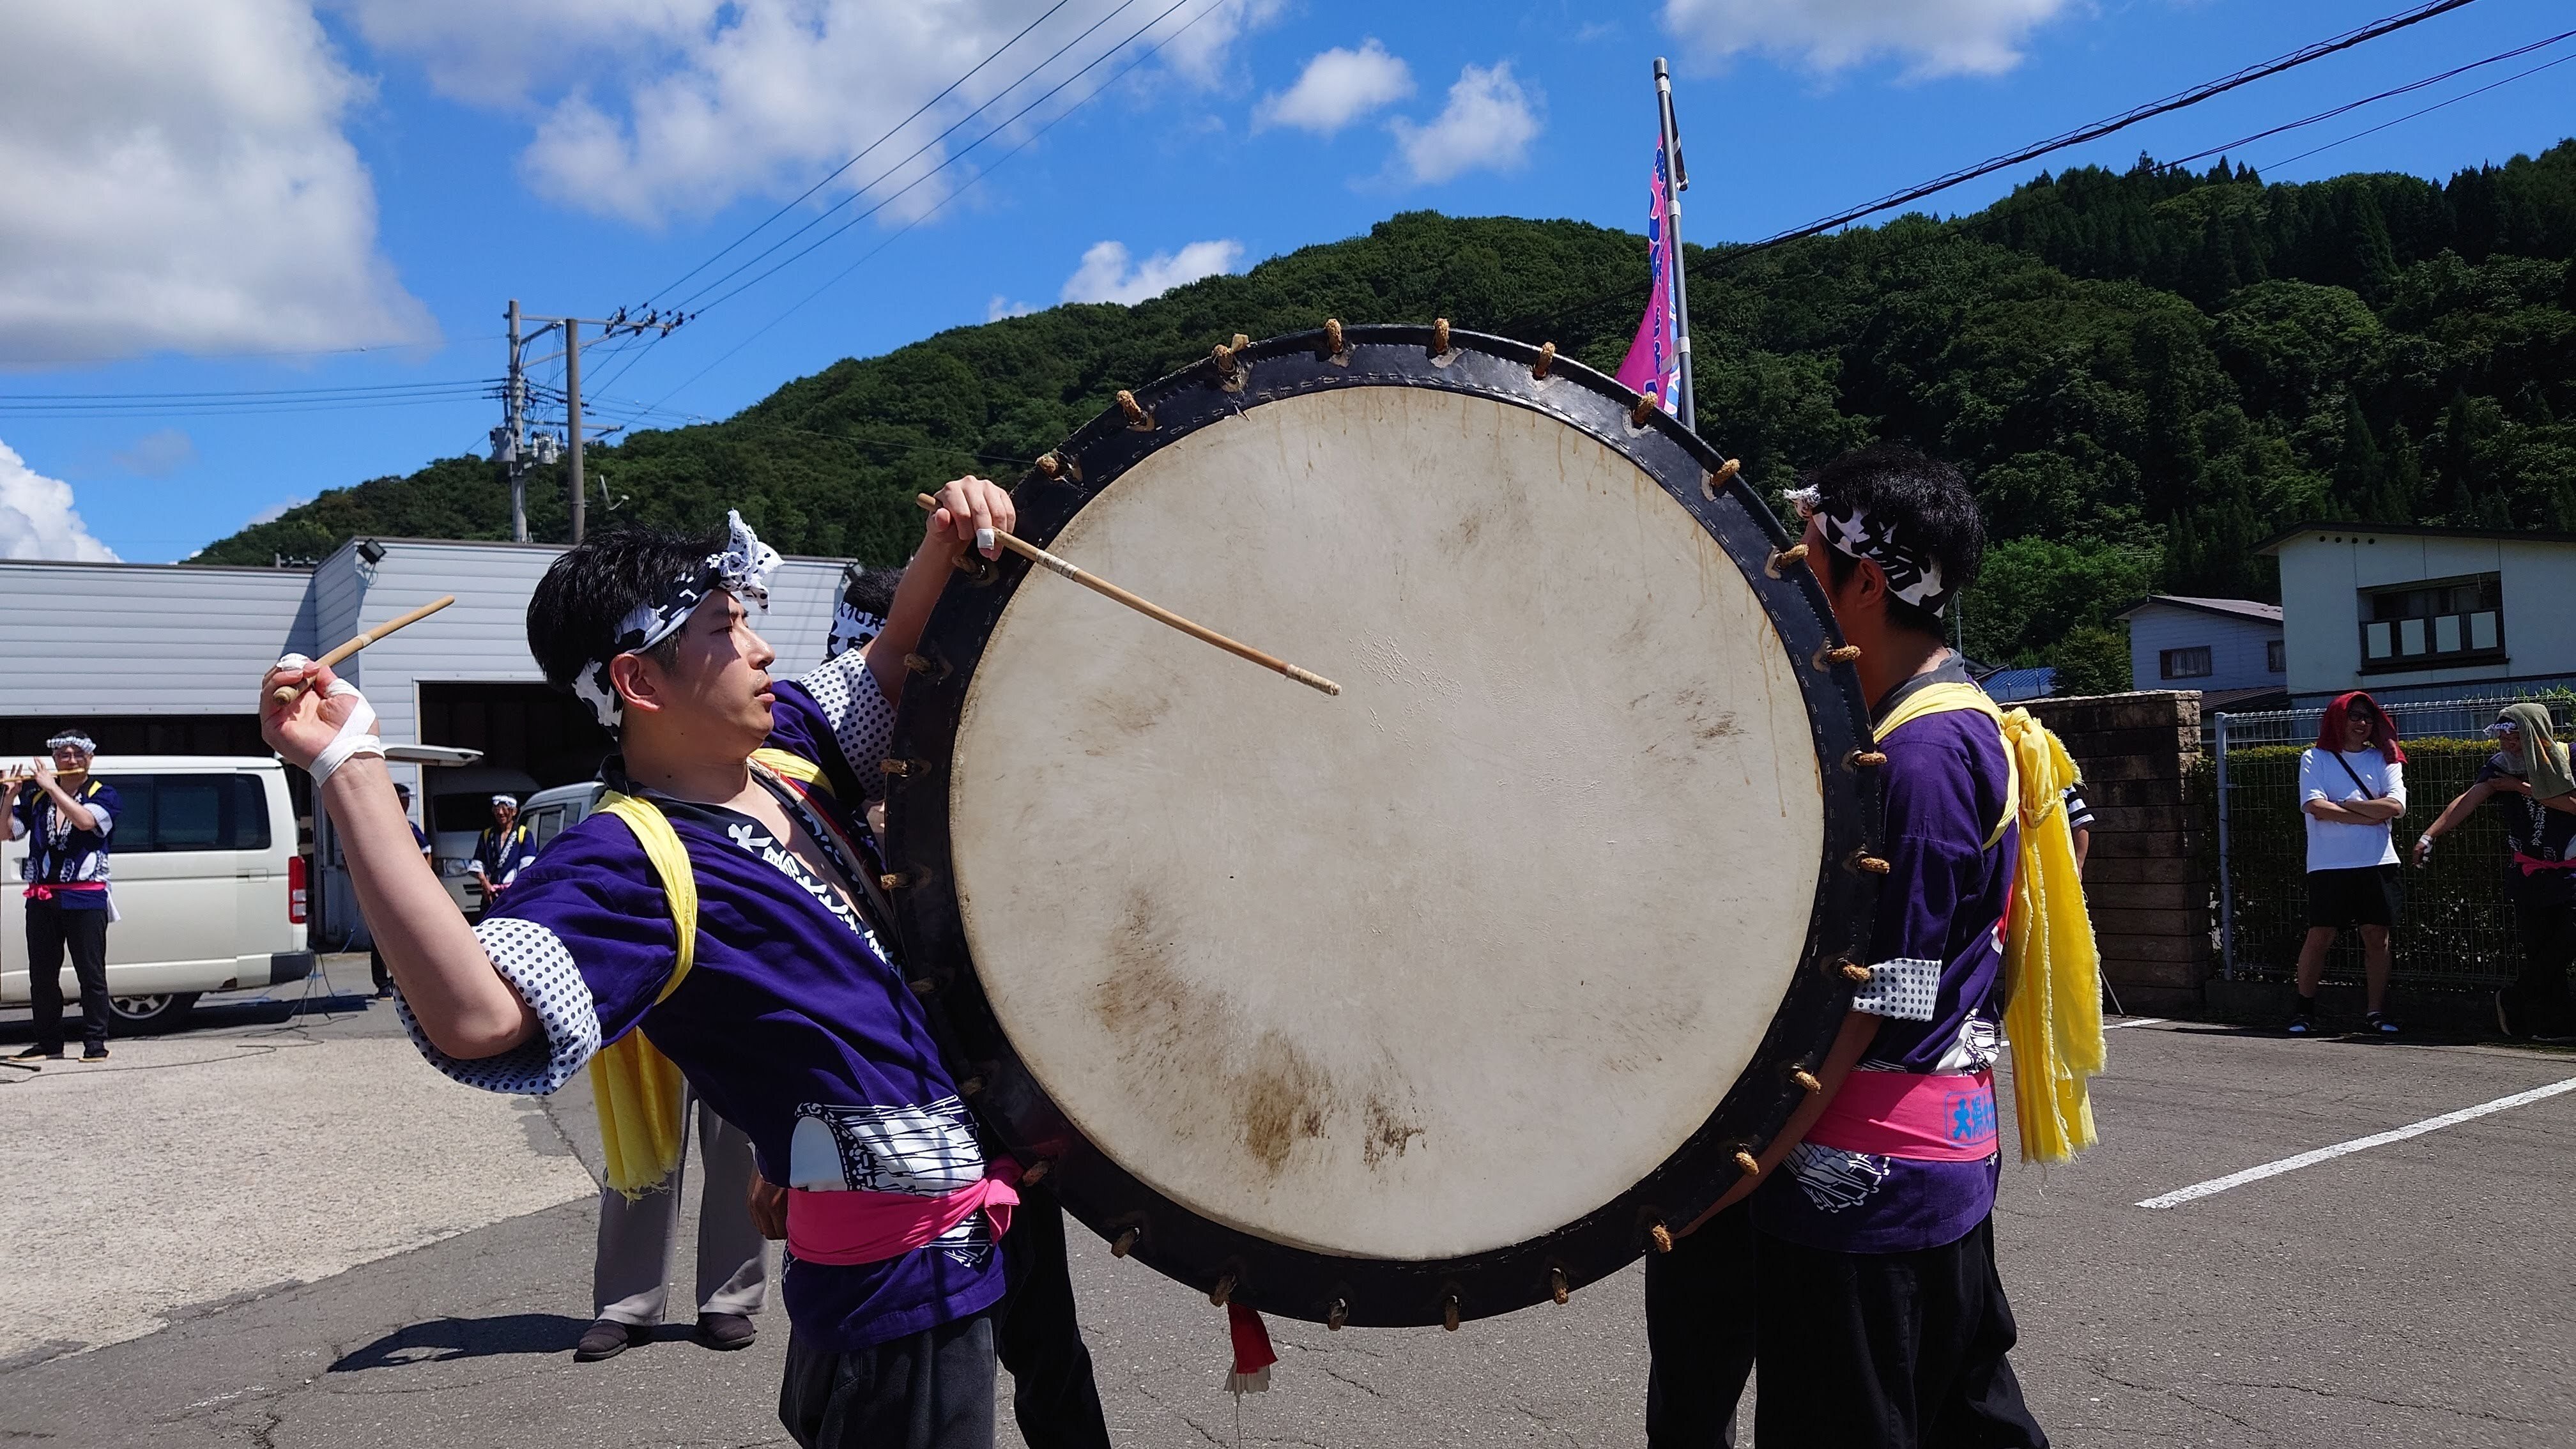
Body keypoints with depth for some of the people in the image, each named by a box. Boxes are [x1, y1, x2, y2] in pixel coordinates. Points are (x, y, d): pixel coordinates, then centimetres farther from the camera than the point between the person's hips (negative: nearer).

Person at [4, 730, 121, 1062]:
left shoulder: (104, 795, 1)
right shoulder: (36, 797, 11)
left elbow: (84, 820, -19)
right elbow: (6, 833, 4)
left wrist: (51, 787, -17)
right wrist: (11, 796, -10)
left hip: (85, 899, -4)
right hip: (41, 898, 4)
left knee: (91, 973, -1)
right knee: (41, 975, 9)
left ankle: (95, 1042, 3)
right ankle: (49, 1043, 17)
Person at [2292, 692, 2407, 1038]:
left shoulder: (2384, 760, 12)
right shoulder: (2315, 759, 6)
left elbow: (2396, 806, -4)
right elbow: (2316, 807, -9)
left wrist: (2341, 805, -6)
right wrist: (2370, 815, -8)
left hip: (2377, 864, 2)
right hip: (2329, 865, -2)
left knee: (2377, 936, 1)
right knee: (2320, 936, -3)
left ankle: (2376, 1013, 9)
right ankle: (2304, 1010, 9)